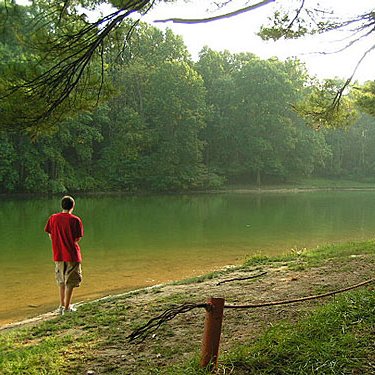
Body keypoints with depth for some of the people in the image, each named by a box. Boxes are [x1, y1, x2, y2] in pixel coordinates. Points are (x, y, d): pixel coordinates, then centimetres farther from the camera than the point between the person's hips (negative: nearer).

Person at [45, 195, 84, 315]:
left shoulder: (53, 218, -1)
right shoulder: (75, 220, -12)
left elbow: (50, 235, 4)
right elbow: (78, 238, -9)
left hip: (58, 255, 4)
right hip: (72, 255, -4)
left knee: (61, 281, 20)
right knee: (71, 282, 8)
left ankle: (62, 305, 23)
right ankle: (67, 307, 11)